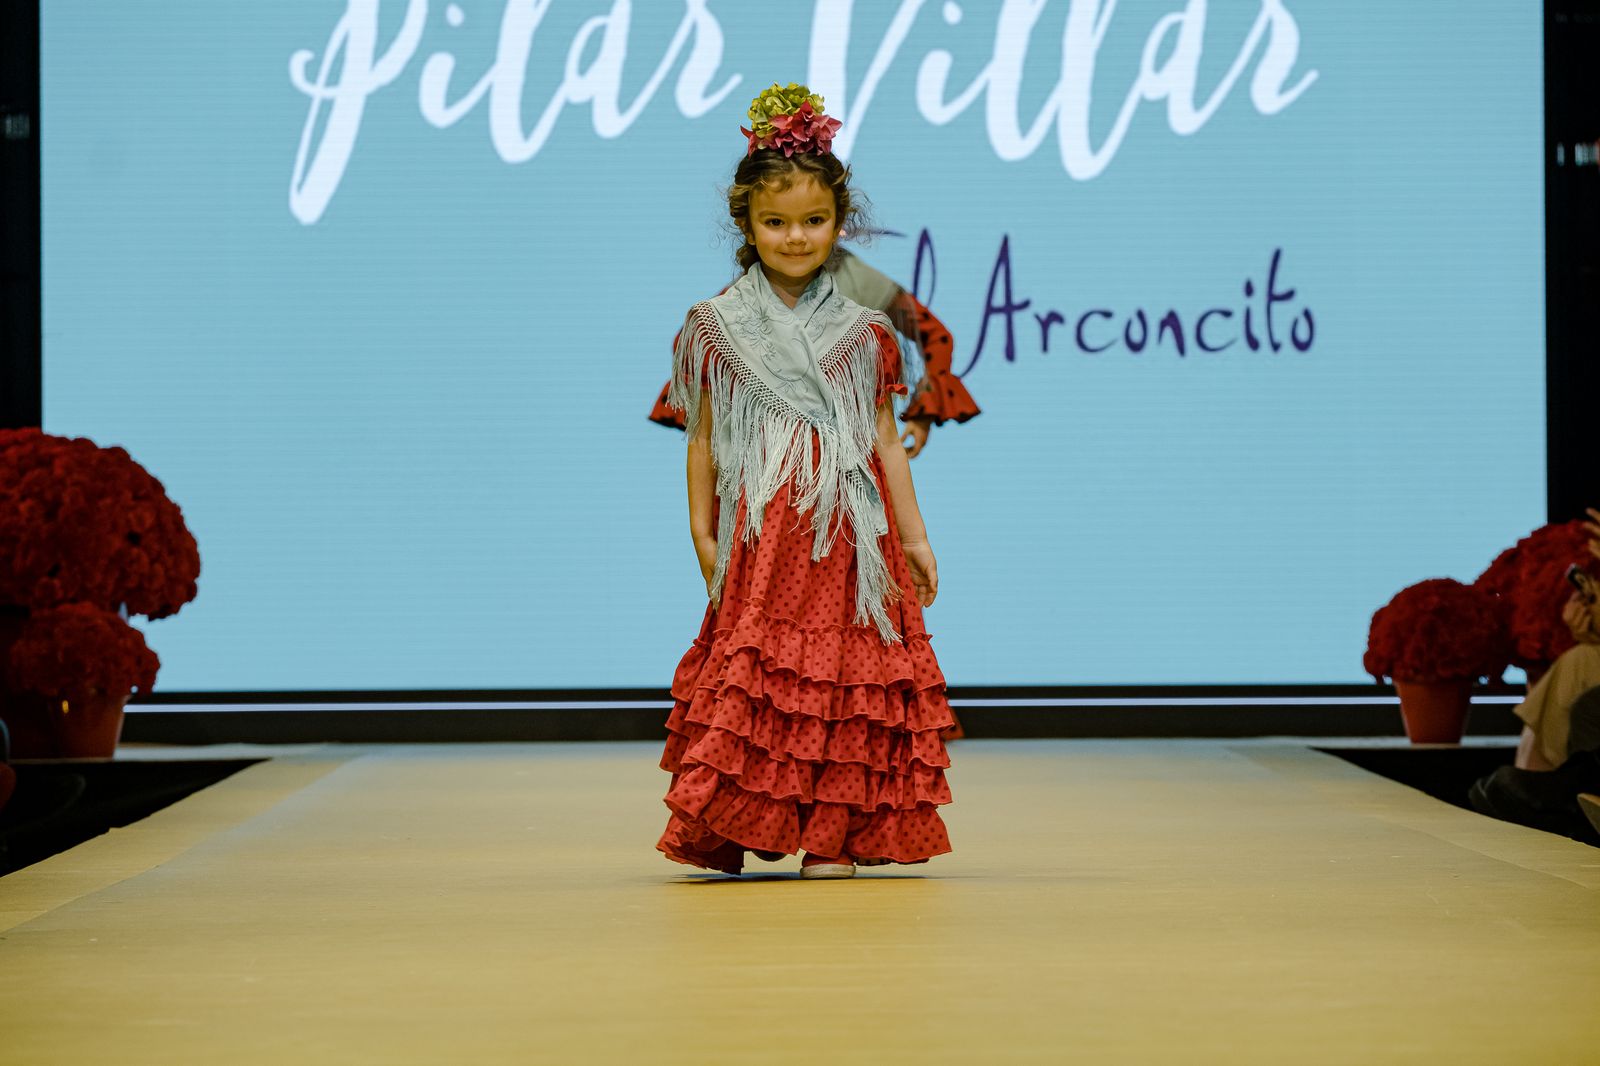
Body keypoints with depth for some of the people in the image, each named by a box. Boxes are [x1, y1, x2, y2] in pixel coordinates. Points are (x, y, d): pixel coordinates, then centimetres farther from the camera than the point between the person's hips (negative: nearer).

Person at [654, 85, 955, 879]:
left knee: (843, 677, 0)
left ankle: (832, 837, 5)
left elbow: (885, 436, 11)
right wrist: (701, 533, 1)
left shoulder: (861, 331, 8)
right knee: (752, 668, -9)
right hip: (759, 531, -2)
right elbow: (703, 439, 6)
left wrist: (913, 535, 9)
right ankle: (728, 827, -6)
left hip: (848, 532, 2)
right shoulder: (717, 328, 4)